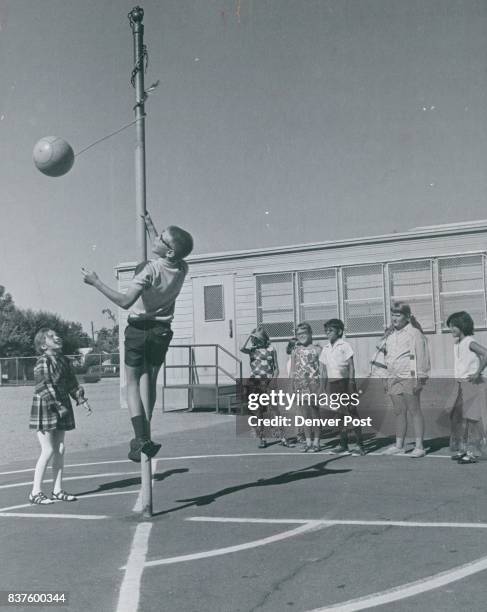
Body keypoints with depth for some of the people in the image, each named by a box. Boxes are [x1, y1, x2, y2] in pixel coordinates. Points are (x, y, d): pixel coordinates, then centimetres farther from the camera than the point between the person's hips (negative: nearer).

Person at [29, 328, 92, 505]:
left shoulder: (64, 360, 10)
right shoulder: (43, 362, -14)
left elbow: (71, 383, 17)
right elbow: (45, 387, -20)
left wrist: (82, 400, 8)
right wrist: (59, 406, -24)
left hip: (61, 407, 8)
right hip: (45, 409, -8)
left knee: (60, 449, 8)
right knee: (48, 451, -7)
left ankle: (57, 490, 16)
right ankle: (35, 492, 3)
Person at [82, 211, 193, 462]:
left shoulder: (149, 269, -24)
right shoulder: (181, 269, -5)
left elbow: (125, 301, -27)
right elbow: (159, 251, 19)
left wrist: (96, 282, -22)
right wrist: (149, 225, 28)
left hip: (139, 328, -5)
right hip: (162, 331, 5)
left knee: (132, 382, 6)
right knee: (149, 380, 16)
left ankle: (141, 438, -5)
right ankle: (145, 437, 13)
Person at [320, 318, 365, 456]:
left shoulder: (344, 346, -4)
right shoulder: (325, 349, 12)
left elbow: (351, 366, -5)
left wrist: (351, 383, -12)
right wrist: (326, 386, 11)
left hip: (344, 381, -5)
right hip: (332, 383, 6)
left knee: (352, 412, -5)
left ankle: (360, 445, -1)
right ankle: (343, 445, 13)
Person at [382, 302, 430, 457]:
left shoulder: (414, 333, -6)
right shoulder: (390, 335, 16)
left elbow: (421, 357, -9)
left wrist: (419, 380, -13)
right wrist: (386, 379, 19)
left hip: (409, 378, -7)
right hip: (393, 379, 7)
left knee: (414, 411, -3)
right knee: (399, 412, 9)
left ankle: (419, 446, 1)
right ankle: (399, 446, 15)